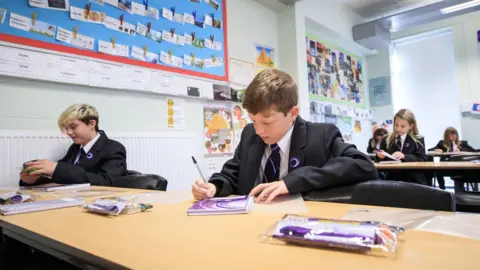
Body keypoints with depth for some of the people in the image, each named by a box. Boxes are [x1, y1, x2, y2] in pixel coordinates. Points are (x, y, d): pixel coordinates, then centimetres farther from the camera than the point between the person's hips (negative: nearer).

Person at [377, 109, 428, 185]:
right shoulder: (386, 140, 10)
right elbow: (381, 162, 12)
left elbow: (422, 160, -7)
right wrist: (381, 156, -12)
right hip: (392, 179, 1)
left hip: (414, 180, -1)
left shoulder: (418, 140, 6)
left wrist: (405, 156, -22)